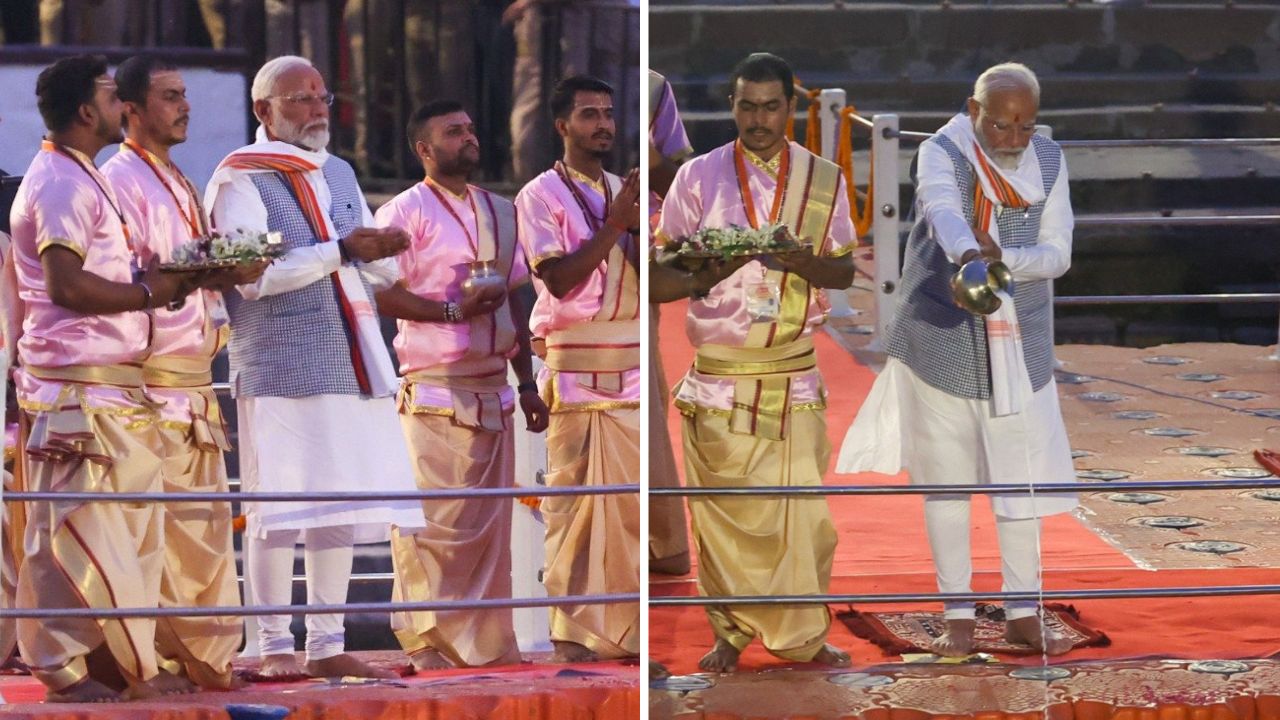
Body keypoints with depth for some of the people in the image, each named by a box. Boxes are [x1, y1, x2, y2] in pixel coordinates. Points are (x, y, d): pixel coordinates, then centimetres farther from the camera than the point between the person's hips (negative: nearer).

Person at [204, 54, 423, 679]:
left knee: (340, 506, 6)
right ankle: (274, 648, -2)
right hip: (279, 363, -7)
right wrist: (340, 251, -17)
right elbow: (253, 275, -15)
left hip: (349, 361, 7)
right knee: (280, 506, -7)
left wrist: (384, 254, -4)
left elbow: (377, 268, 19)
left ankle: (327, 647, 11)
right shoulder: (239, 180, -4)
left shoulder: (339, 175, 19)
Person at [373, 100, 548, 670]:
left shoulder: (500, 212, 17)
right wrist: (454, 311, -21)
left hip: (493, 390, 7)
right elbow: (379, 295, -14)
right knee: (434, 523, -7)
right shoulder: (405, 212, -6)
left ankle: (487, 645, 13)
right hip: (435, 395, -7)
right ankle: (424, 643, 0)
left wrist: (527, 382, 16)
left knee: (490, 525, 8)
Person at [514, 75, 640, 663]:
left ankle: (623, 626, 3)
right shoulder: (540, 196, -1)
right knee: (572, 498, -6)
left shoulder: (623, 192, 16)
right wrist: (612, 225, -17)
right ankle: (571, 630, -4)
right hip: (573, 365, -5)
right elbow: (559, 279, -12)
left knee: (632, 495, 0)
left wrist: (638, 228, -10)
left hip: (630, 365, 5)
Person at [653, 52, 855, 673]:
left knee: (801, 509, -3)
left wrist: (800, 262, -14)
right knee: (722, 511, -1)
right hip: (717, 379, -1)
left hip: (794, 376, 1)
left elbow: (844, 272, 7)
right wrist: (709, 273, -20)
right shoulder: (698, 176, 2)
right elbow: (659, 278, 1)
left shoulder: (824, 180, 7)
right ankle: (730, 633, 12)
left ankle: (803, 636, 8)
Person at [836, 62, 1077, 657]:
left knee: (1022, 477, 2)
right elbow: (943, 211, -35)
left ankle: (1022, 613, 14)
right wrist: (969, 256, -57)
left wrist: (1003, 258, -25)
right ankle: (957, 614, 14)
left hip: (1018, 346, 2)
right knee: (946, 478, 5)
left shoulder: (1048, 163, -1)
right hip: (942, 340, -2)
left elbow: (1057, 254, -4)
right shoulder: (942, 154, -13)